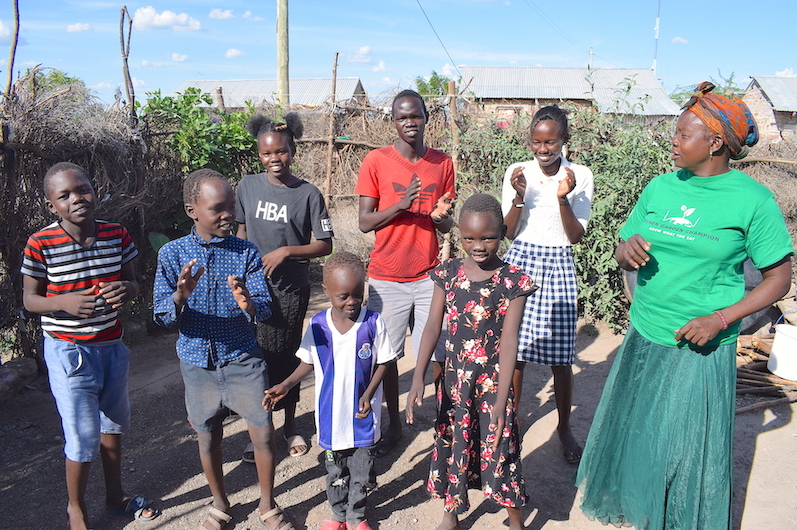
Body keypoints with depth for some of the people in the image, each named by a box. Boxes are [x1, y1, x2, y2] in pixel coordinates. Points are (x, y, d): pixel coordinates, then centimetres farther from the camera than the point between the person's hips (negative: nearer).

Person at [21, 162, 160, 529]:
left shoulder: (117, 235, -5)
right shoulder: (40, 244, -15)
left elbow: (132, 282, 5)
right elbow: (29, 299, -6)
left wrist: (126, 289, -19)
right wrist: (64, 302, -27)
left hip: (112, 346, 5)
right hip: (68, 352, -4)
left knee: (113, 426, 21)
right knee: (83, 438, 2)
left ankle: (115, 496, 42)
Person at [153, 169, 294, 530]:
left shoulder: (246, 252, -6)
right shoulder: (172, 254, -6)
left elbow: (265, 308, -12)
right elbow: (163, 317, -10)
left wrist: (249, 306, -35)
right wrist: (180, 295, -31)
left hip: (243, 360, 0)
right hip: (198, 362, 1)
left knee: (264, 434, 0)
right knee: (208, 438, 15)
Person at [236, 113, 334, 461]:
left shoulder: (308, 194, -7)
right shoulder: (248, 186, 2)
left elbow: (325, 245, -7)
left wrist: (286, 251, -18)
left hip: (291, 289, -2)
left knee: (286, 357, 9)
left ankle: (290, 426, 29)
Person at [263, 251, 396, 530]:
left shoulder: (373, 323, -14)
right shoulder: (318, 325, -9)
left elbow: (382, 363, -5)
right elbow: (308, 362, 4)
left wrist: (369, 394, -16)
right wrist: (286, 385, -8)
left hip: (363, 413, -1)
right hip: (331, 414, 2)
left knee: (360, 470, 13)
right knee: (335, 471, 19)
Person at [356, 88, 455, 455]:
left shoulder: (443, 163, 5)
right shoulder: (376, 161, -3)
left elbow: (446, 226, 10)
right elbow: (365, 222, -4)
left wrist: (442, 216, -14)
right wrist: (399, 205, -21)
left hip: (429, 276, 1)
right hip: (387, 279, -1)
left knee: (439, 354, 0)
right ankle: (394, 425, 26)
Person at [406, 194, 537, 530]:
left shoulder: (512, 281, -11)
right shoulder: (448, 273, -3)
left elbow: (509, 340, -15)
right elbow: (433, 326, -6)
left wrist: (500, 402, -20)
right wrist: (418, 378, -17)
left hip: (493, 381, -3)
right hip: (454, 379, 3)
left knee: (499, 449, 7)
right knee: (451, 447, 16)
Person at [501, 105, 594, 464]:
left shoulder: (580, 176, -2)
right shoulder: (517, 173, 0)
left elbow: (576, 237, -5)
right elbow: (509, 232, -1)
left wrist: (563, 198, -19)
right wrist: (519, 197, -17)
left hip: (558, 267, -1)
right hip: (520, 262, 1)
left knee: (560, 356, 4)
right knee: (513, 350, 5)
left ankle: (564, 427, 26)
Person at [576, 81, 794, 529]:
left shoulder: (752, 199, -10)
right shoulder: (661, 187, 3)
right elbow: (622, 254, 8)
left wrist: (720, 319, -18)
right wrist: (628, 250, -17)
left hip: (701, 351, -4)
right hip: (643, 341, 5)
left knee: (690, 448, 8)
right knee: (634, 432, 18)